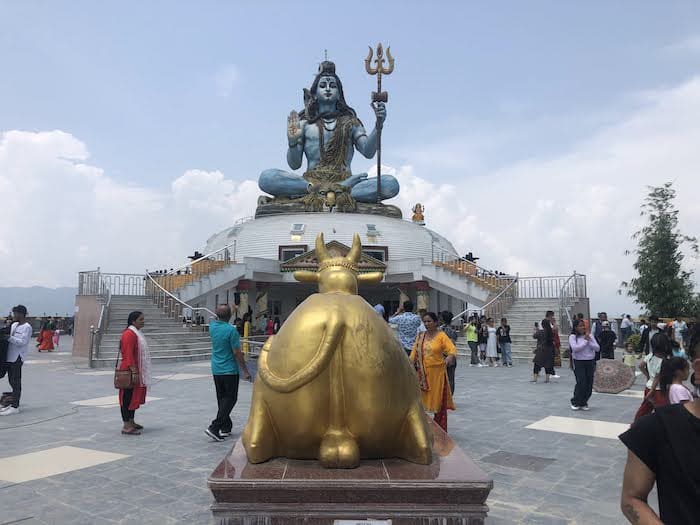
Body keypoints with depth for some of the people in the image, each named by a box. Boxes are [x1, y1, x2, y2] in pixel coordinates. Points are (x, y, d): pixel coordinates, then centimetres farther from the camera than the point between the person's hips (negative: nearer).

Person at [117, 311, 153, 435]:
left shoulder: (137, 333, 15)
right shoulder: (129, 334, -16)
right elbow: (128, 355, -22)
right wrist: (133, 371, -25)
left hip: (138, 372, 10)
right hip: (130, 372, -10)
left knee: (135, 397, 15)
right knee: (128, 397, -5)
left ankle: (131, 422, 25)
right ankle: (126, 426, -1)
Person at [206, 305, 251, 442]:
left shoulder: (212, 326, -1)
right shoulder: (231, 330, -20)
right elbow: (237, 353, -18)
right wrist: (245, 371, -10)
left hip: (216, 370, 7)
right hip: (230, 370, -7)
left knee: (222, 398, 16)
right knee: (230, 399, 1)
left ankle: (226, 427, 22)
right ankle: (214, 427, -7)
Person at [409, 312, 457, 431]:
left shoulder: (441, 336, -5)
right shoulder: (420, 336, 8)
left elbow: (452, 350, -15)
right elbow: (414, 353, 8)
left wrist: (448, 359, -35)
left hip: (437, 372, -3)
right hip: (422, 373, 4)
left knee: (439, 401, 5)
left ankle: (440, 430, 19)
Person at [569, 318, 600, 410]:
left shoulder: (590, 336, 7)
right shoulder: (573, 337, -4)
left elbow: (597, 348, 1)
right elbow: (575, 348, -19)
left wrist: (589, 341, -11)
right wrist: (585, 341, -14)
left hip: (590, 362, 4)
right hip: (579, 362, -4)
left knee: (589, 384, 5)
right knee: (581, 383, -10)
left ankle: (583, 403, 21)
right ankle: (575, 402, 10)